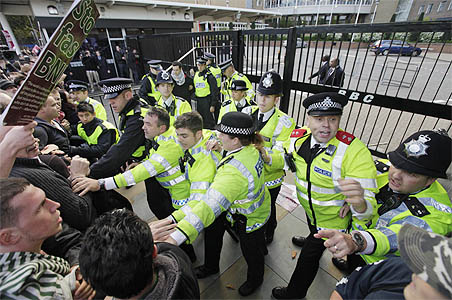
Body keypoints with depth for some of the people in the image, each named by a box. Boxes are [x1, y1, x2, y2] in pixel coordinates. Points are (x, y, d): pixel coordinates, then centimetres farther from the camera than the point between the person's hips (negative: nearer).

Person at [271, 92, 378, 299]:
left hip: (332, 220, -5)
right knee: (313, 231, 38)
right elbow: (286, 160, -2)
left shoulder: (355, 152, -35)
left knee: (309, 257, 16)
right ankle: (312, 241, 75)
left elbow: (368, 206, -35)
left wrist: (359, 202, -59)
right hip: (309, 207, 5)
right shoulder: (298, 137, -20)